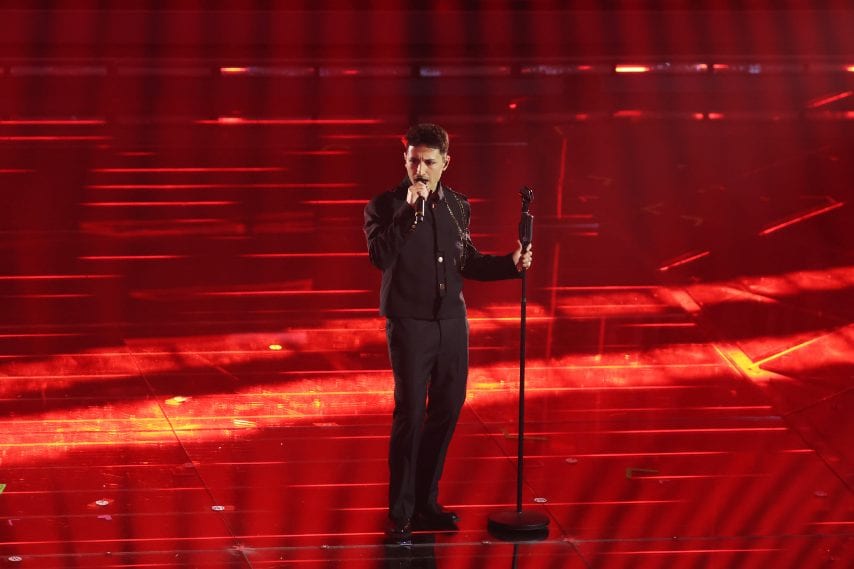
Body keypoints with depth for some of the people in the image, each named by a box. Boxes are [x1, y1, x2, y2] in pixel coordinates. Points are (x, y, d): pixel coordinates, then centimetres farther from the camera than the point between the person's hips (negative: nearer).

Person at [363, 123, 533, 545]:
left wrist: (511, 264, 3)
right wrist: (410, 210, -27)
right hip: (409, 324, -5)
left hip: (452, 321, 5)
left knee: (446, 411, 10)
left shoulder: (458, 207, 7)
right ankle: (400, 516, 1)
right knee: (410, 415, -6)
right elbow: (381, 257, -23)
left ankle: (426, 502, 24)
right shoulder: (385, 206, -8)